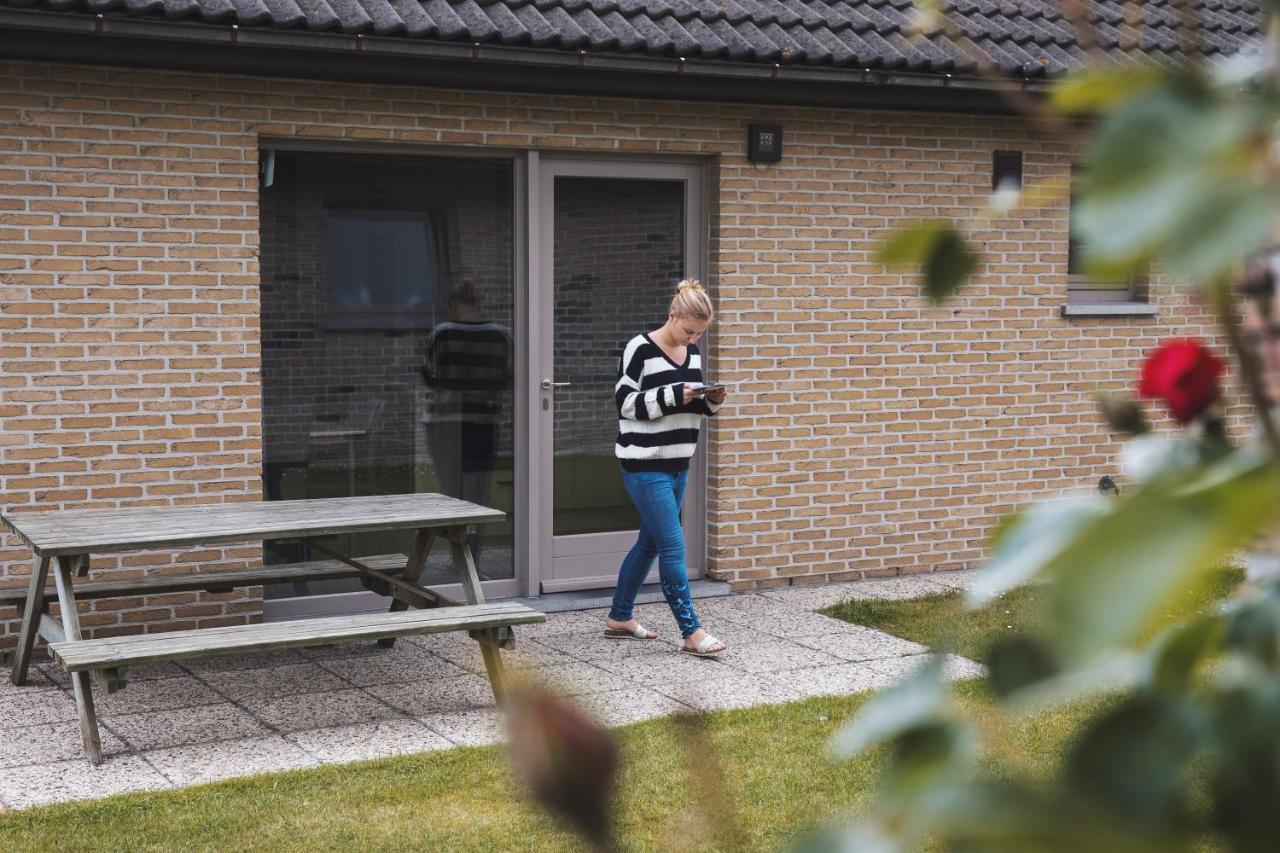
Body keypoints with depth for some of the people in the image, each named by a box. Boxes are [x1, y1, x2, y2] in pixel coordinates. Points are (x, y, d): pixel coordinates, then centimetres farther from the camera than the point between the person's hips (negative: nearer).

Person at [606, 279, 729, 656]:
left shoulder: (692, 352, 10)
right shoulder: (641, 349, -12)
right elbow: (625, 401, -13)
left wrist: (711, 401, -4)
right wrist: (673, 396, -22)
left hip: (678, 464, 8)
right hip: (645, 465, -8)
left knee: (649, 542, 15)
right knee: (673, 547, -9)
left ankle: (619, 618, 28)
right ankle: (692, 632, -5)